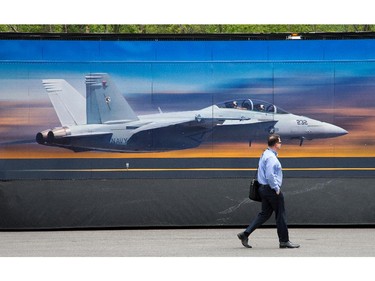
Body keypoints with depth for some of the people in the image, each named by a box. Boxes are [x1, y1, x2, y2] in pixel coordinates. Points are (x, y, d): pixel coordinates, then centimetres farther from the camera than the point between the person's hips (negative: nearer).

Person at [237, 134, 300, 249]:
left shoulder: (265, 154, 14)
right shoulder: (271, 157, -18)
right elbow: (270, 176, -25)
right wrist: (276, 189, -16)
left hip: (264, 188, 10)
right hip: (272, 190, -10)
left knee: (265, 214, 12)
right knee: (280, 215, 1)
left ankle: (245, 234, 6)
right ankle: (284, 241, 8)